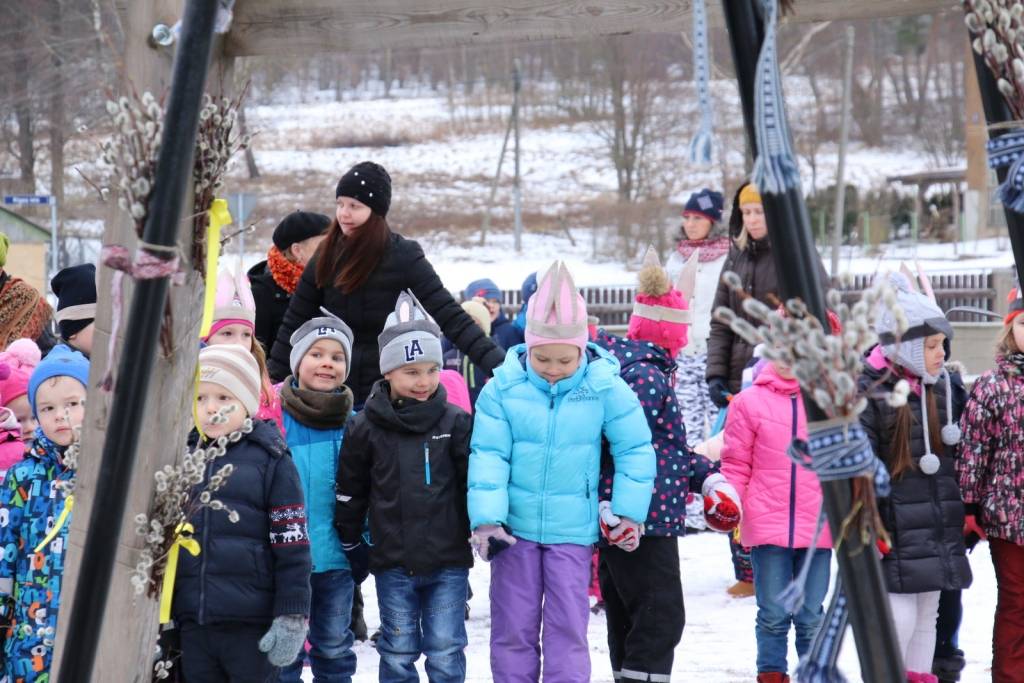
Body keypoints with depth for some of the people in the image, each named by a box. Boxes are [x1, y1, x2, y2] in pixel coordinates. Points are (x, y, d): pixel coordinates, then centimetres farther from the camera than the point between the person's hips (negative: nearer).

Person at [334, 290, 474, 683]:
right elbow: (350, 492, 8)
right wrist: (351, 546, 11)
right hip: (392, 564, 0)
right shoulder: (365, 428, 0)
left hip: (448, 562, 0)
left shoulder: (457, 423, -1)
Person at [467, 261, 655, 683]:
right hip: (514, 527, 1)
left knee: (568, 629, 0)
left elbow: (635, 449, 0)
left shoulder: (604, 387, -8)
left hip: (573, 530, -1)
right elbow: (489, 455, -6)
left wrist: (628, 513, -1)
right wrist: (486, 519, -13)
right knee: (512, 628, 8)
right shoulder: (503, 388, -8)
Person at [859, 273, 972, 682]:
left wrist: (970, 511, 20)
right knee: (900, 617, -11)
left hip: (939, 532, 7)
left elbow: (961, 456, 22)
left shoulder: (944, 389, 11)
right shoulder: (867, 391, -12)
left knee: (927, 616, 14)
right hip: (894, 535, -7)